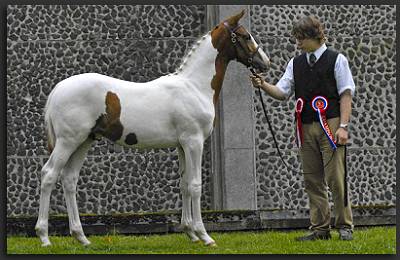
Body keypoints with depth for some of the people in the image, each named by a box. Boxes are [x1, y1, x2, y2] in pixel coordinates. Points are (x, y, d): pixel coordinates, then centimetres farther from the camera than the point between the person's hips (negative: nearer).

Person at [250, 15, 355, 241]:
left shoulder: (336, 60, 1)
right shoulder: (295, 64, 14)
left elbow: (346, 95, -3)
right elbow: (282, 92, 9)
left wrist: (343, 127, -12)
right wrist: (263, 85, -11)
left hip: (330, 126, -5)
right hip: (305, 128, 5)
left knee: (336, 177, -7)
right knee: (313, 180, 5)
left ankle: (345, 226, 0)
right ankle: (320, 228, 9)